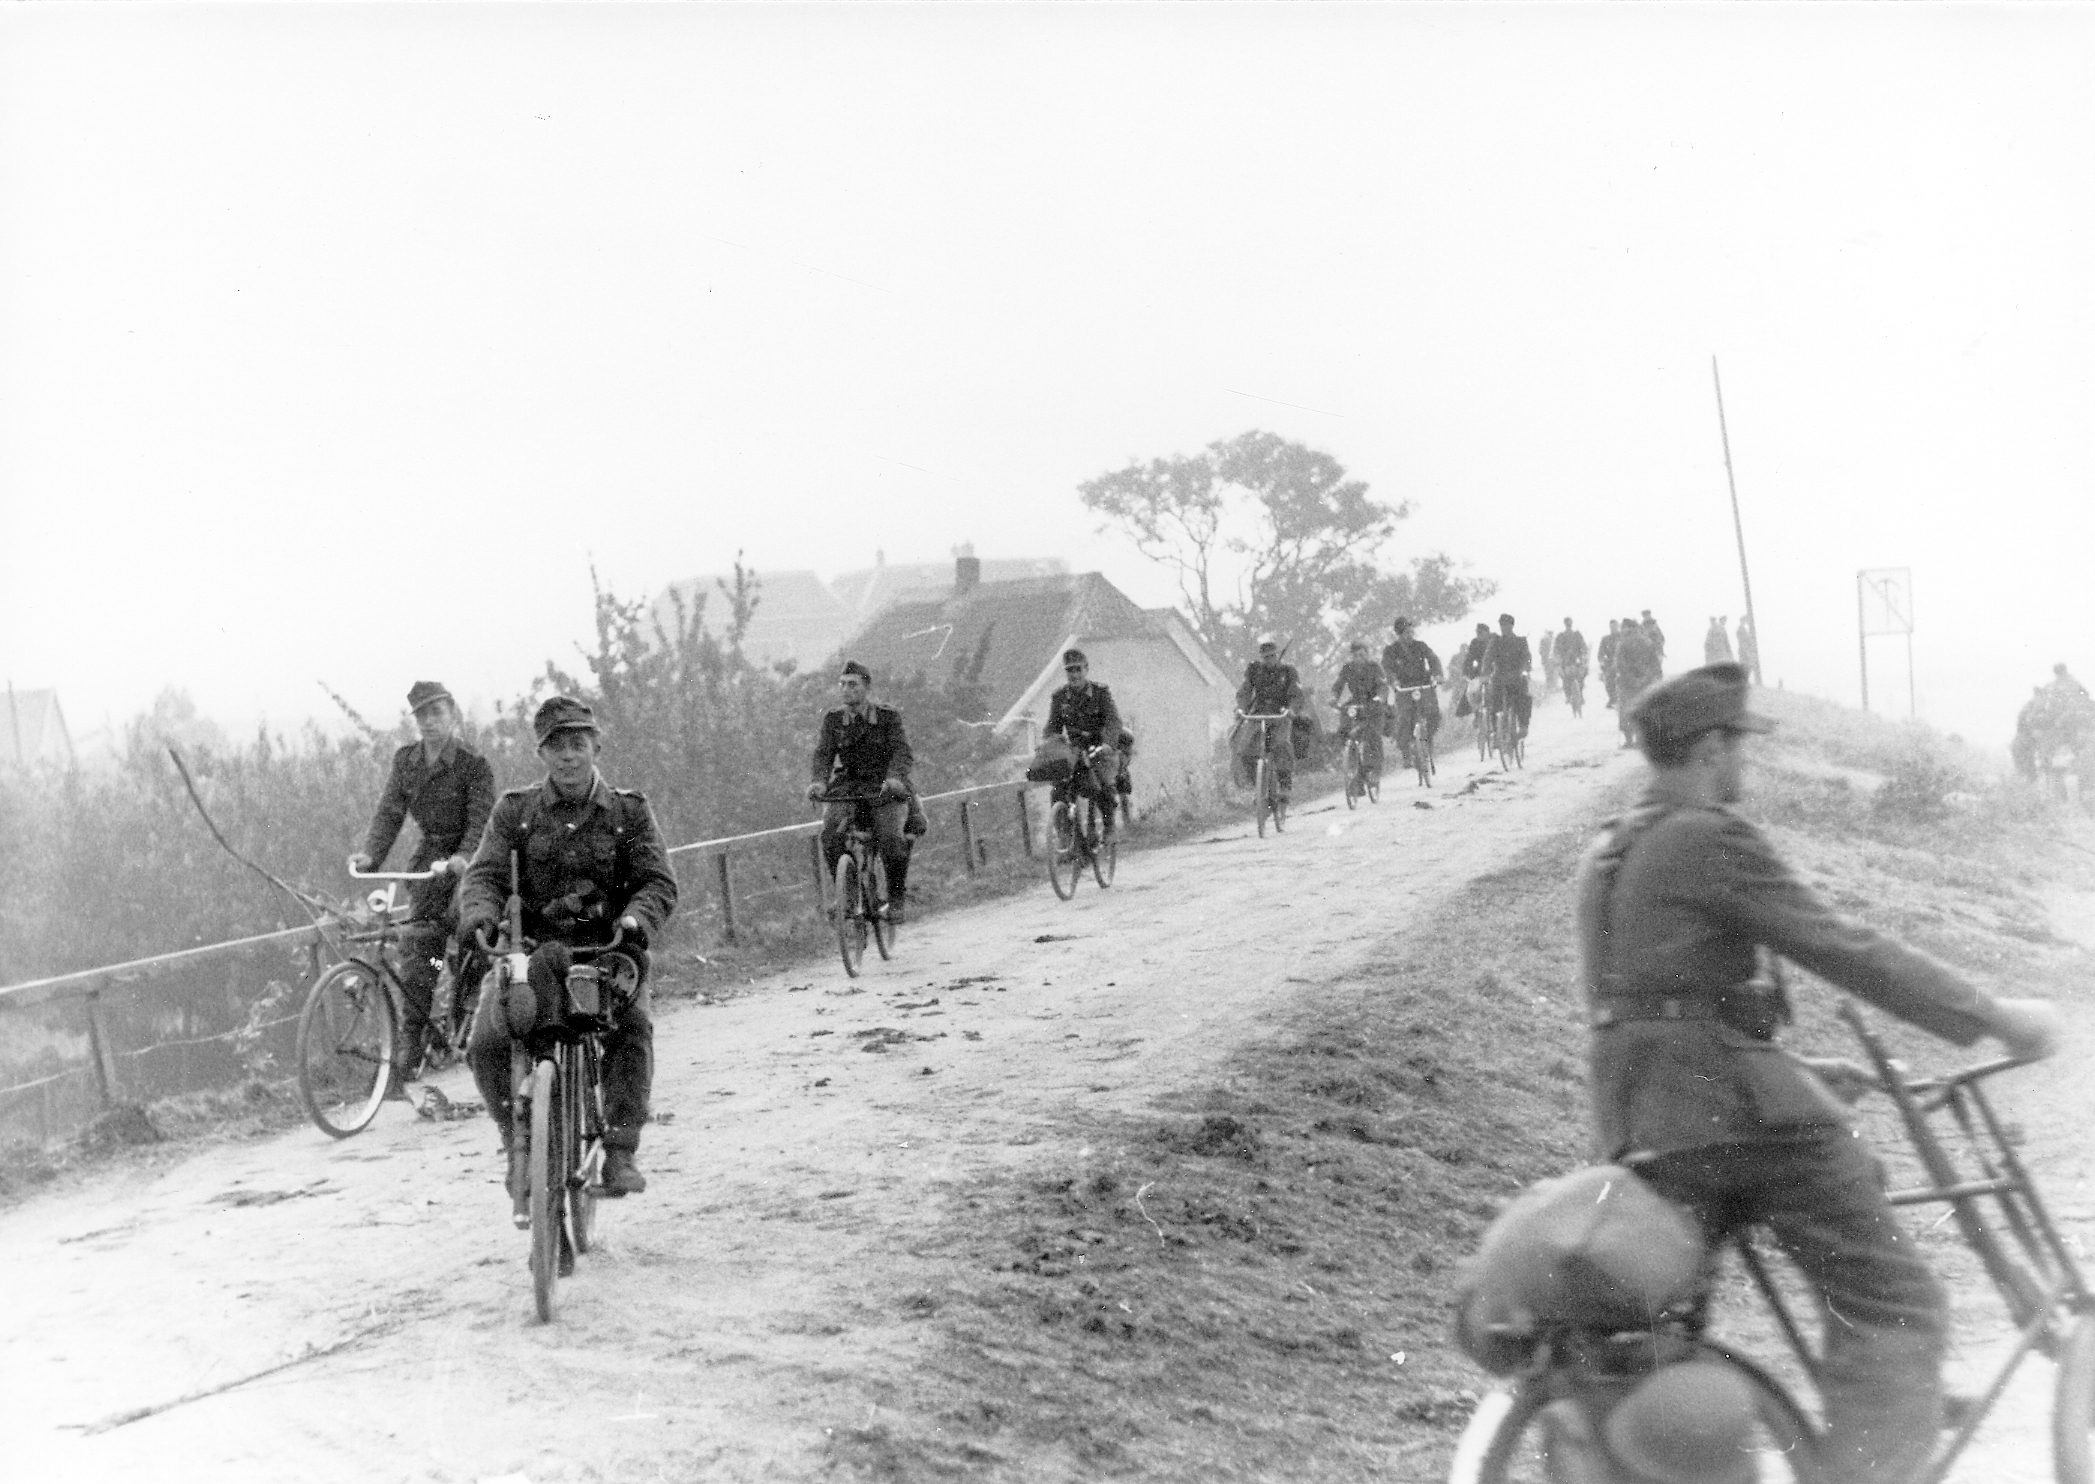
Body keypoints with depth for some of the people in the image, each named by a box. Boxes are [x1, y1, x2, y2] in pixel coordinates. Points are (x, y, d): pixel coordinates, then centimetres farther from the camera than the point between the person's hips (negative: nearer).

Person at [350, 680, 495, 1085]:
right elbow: (389, 812, -1)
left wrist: (463, 857, -38)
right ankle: (411, 1052, 11)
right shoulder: (405, 761, 5)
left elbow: (480, 820, -19)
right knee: (416, 956, 2)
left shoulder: (474, 764, -10)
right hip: (428, 861, 4)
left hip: (468, 862, -4)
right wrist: (369, 854, -19)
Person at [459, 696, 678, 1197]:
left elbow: (658, 882, -1)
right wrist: (480, 914, -22)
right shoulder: (514, 810, 10)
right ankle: (519, 1140, 2)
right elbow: (486, 873, 1)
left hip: (608, 948, -1)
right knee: (486, 1043, -22)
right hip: (533, 947, 1)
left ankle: (620, 1150, -20)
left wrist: (635, 920, -23)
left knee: (633, 1025, -31)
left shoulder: (628, 811, 8)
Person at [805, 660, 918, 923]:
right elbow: (822, 754, -2)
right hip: (848, 787, 2)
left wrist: (894, 777, -34)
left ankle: (897, 896, -4)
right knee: (831, 834, -26)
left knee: (891, 837, -27)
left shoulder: (888, 716, 1)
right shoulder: (833, 720, 9)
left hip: (885, 787, -2)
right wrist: (818, 780, -25)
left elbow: (902, 751, -12)